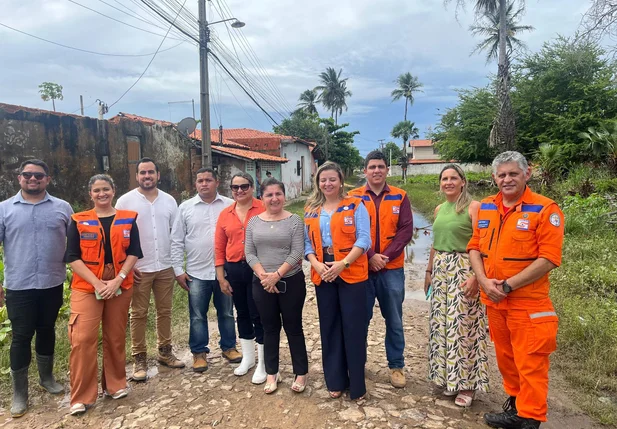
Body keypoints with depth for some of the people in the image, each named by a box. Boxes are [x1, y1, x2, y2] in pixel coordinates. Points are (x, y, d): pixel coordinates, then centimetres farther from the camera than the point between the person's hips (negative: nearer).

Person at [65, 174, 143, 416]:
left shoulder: (128, 219, 4)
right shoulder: (79, 221, 2)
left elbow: (133, 253, 0)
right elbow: (73, 258, -4)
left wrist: (117, 280, -13)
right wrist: (97, 283, -15)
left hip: (121, 286, 1)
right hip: (86, 287, -1)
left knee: (116, 337, 10)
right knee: (83, 339, -7)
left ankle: (115, 384, 27)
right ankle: (81, 396, 7)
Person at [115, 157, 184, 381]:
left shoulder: (169, 200, 4)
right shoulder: (125, 201, -4)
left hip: (166, 267, 3)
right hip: (138, 268, -3)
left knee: (165, 311, 12)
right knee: (139, 314, 6)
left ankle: (165, 351, 27)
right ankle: (139, 358, 18)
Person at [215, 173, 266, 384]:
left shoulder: (264, 210, -8)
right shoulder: (225, 214, 5)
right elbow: (219, 248, 8)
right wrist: (221, 278, 6)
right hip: (234, 270, 5)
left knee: (259, 316, 4)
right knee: (242, 314, 18)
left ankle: (262, 364, 21)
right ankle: (247, 357, 37)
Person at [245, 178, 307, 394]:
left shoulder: (294, 220, -5)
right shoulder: (254, 222, 5)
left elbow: (297, 252, -12)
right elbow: (249, 253, 1)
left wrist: (277, 275, -18)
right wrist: (263, 275, -12)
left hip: (291, 282, -3)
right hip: (261, 284, 3)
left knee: (293, 327, 7)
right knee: (270, 328, 13)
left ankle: (301, 373, 22)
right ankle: (272, 373, 28)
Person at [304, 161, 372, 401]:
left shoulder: (355, 205, -1)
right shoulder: (311, 210, 12)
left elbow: (363, 239, -8)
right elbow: (307, 242, 8)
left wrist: (343, 263, -19)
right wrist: (317, 265, -10)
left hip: (352, 273, -4)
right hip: (323, 275, 4)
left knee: (354, 327, 0)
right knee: (329, 327, 11)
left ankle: (357, 384, 16)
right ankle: (335, 381, 25)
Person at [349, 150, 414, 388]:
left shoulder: (400, 197, 3)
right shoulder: (354, 197, 0)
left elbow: (406, 230, -3)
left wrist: (385, 256, -13)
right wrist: (370, 256, -14)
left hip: (392, 268, 1)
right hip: (362, 267, -1)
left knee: (394, 320, 11)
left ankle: (396, 365, 27)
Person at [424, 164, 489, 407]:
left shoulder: (473, 207, -9)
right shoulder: (439, 209, 11)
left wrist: (475, 276, -22)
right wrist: (429, 271, 16)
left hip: (463, 269, -6)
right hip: (440, 270, 7)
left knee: (462, 325, 0)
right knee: (442, 324, 12)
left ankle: (466, 383, 15)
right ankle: (448, 377, 28)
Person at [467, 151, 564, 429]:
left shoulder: (545, 209, -12)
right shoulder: (485, 207, 6)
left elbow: (549, 258, -17)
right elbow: (475, 247, 8)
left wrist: (508, 285, -18)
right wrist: (484, 281, -8)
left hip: (528, 303, -6)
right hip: (493, 301, 6)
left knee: (530, 364, 3)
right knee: (505, 357, 19)